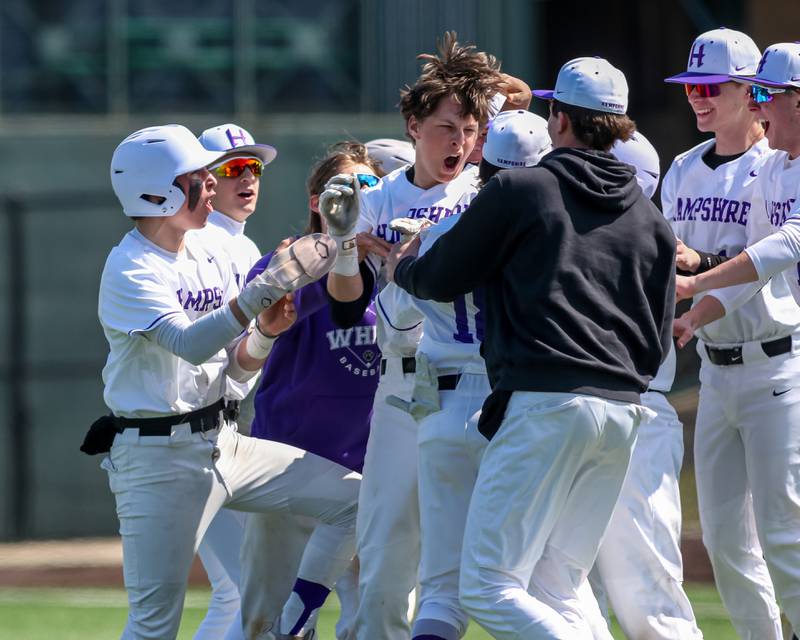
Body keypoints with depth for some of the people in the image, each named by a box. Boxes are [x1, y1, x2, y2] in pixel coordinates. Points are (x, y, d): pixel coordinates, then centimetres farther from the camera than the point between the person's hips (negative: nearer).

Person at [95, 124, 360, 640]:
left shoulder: (209, 254, 10)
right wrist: (262, 292, -38)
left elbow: (238, 366, 12)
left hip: (222, 442, 8)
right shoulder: (130, 271, -14)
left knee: (354, 496, 1)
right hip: (159, 460, -8)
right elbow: (189, 344, -30)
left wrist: (264, 333, -10)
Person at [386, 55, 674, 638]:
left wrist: (400, 267, 31)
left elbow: (441, 280, 9)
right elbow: (658, 341, 19)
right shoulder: (651, 219, 17)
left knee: (488, 588, -8)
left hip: (543, 406, -7)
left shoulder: (518, 191, 1)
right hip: (622, 415, 7)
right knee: (558, 592, 11)